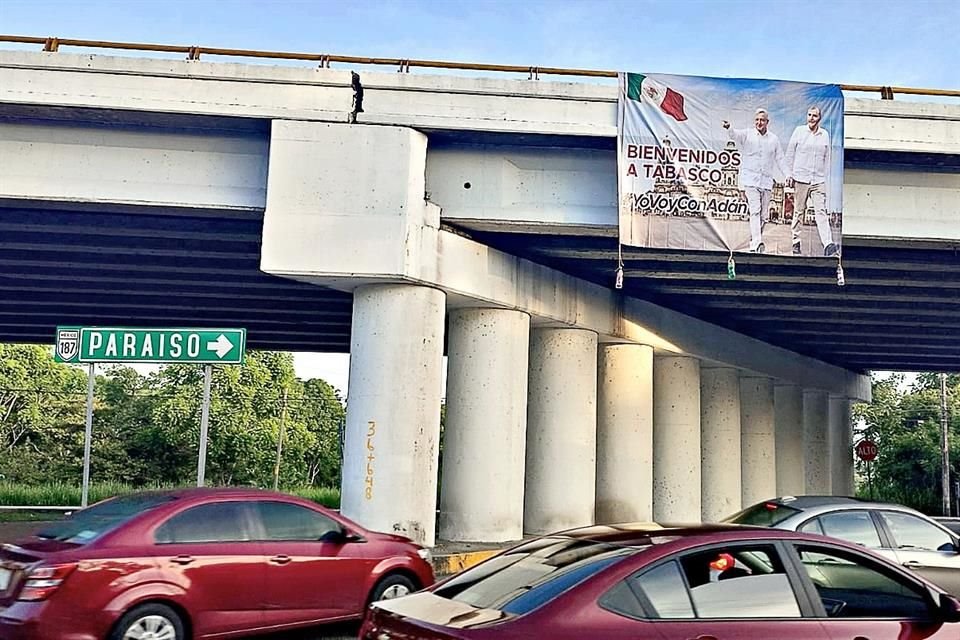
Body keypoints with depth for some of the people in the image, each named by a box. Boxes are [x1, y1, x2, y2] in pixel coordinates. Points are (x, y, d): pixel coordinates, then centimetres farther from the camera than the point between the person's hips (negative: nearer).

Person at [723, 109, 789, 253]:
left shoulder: (774, 139, 11)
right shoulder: (747, 134, 1)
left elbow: (780, 159, 16)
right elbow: (735, 134, -20)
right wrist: (728, 128, -42)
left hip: (766, 181, 4)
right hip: (750, 180, -4)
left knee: (762, 214, 6)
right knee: (755, 210, -16)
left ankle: (754, 242, 18)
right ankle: (757, 243, -23)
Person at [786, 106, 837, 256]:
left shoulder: (825, 134, 11)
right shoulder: (799, 131, 5)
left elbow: (826, 158, 15)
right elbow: (790, 153, 7)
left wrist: (825, 177, 11)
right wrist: (789, 174, 1)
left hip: (818, 180, 1)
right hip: (800, 178, -1)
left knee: (821, 211, -9)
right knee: (798, 211, 4)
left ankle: (828, 244, -19)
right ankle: (795, 242, 13)